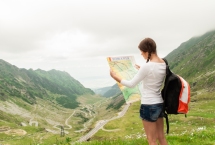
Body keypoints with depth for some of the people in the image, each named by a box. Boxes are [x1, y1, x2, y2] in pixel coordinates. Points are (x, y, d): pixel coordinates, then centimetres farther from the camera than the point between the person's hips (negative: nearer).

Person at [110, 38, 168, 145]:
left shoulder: (146, 66, -21)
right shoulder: (163, 64, 3)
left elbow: (131, 84, -13)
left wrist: (115, 77, -1)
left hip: (148, 105, -8)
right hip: (159, 103, 8)